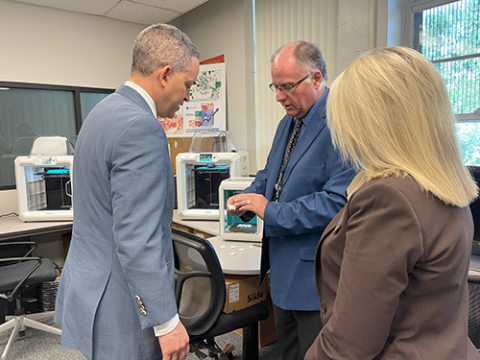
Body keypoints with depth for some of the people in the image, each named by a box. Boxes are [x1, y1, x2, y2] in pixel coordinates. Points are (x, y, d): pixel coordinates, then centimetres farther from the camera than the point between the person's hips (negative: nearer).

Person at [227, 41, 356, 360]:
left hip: (315, 274, -9)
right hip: (284, 266, 9)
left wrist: (272, 212, -22)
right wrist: (249, 198, 0)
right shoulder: (288, 123, 10)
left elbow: (339, 200, -27)